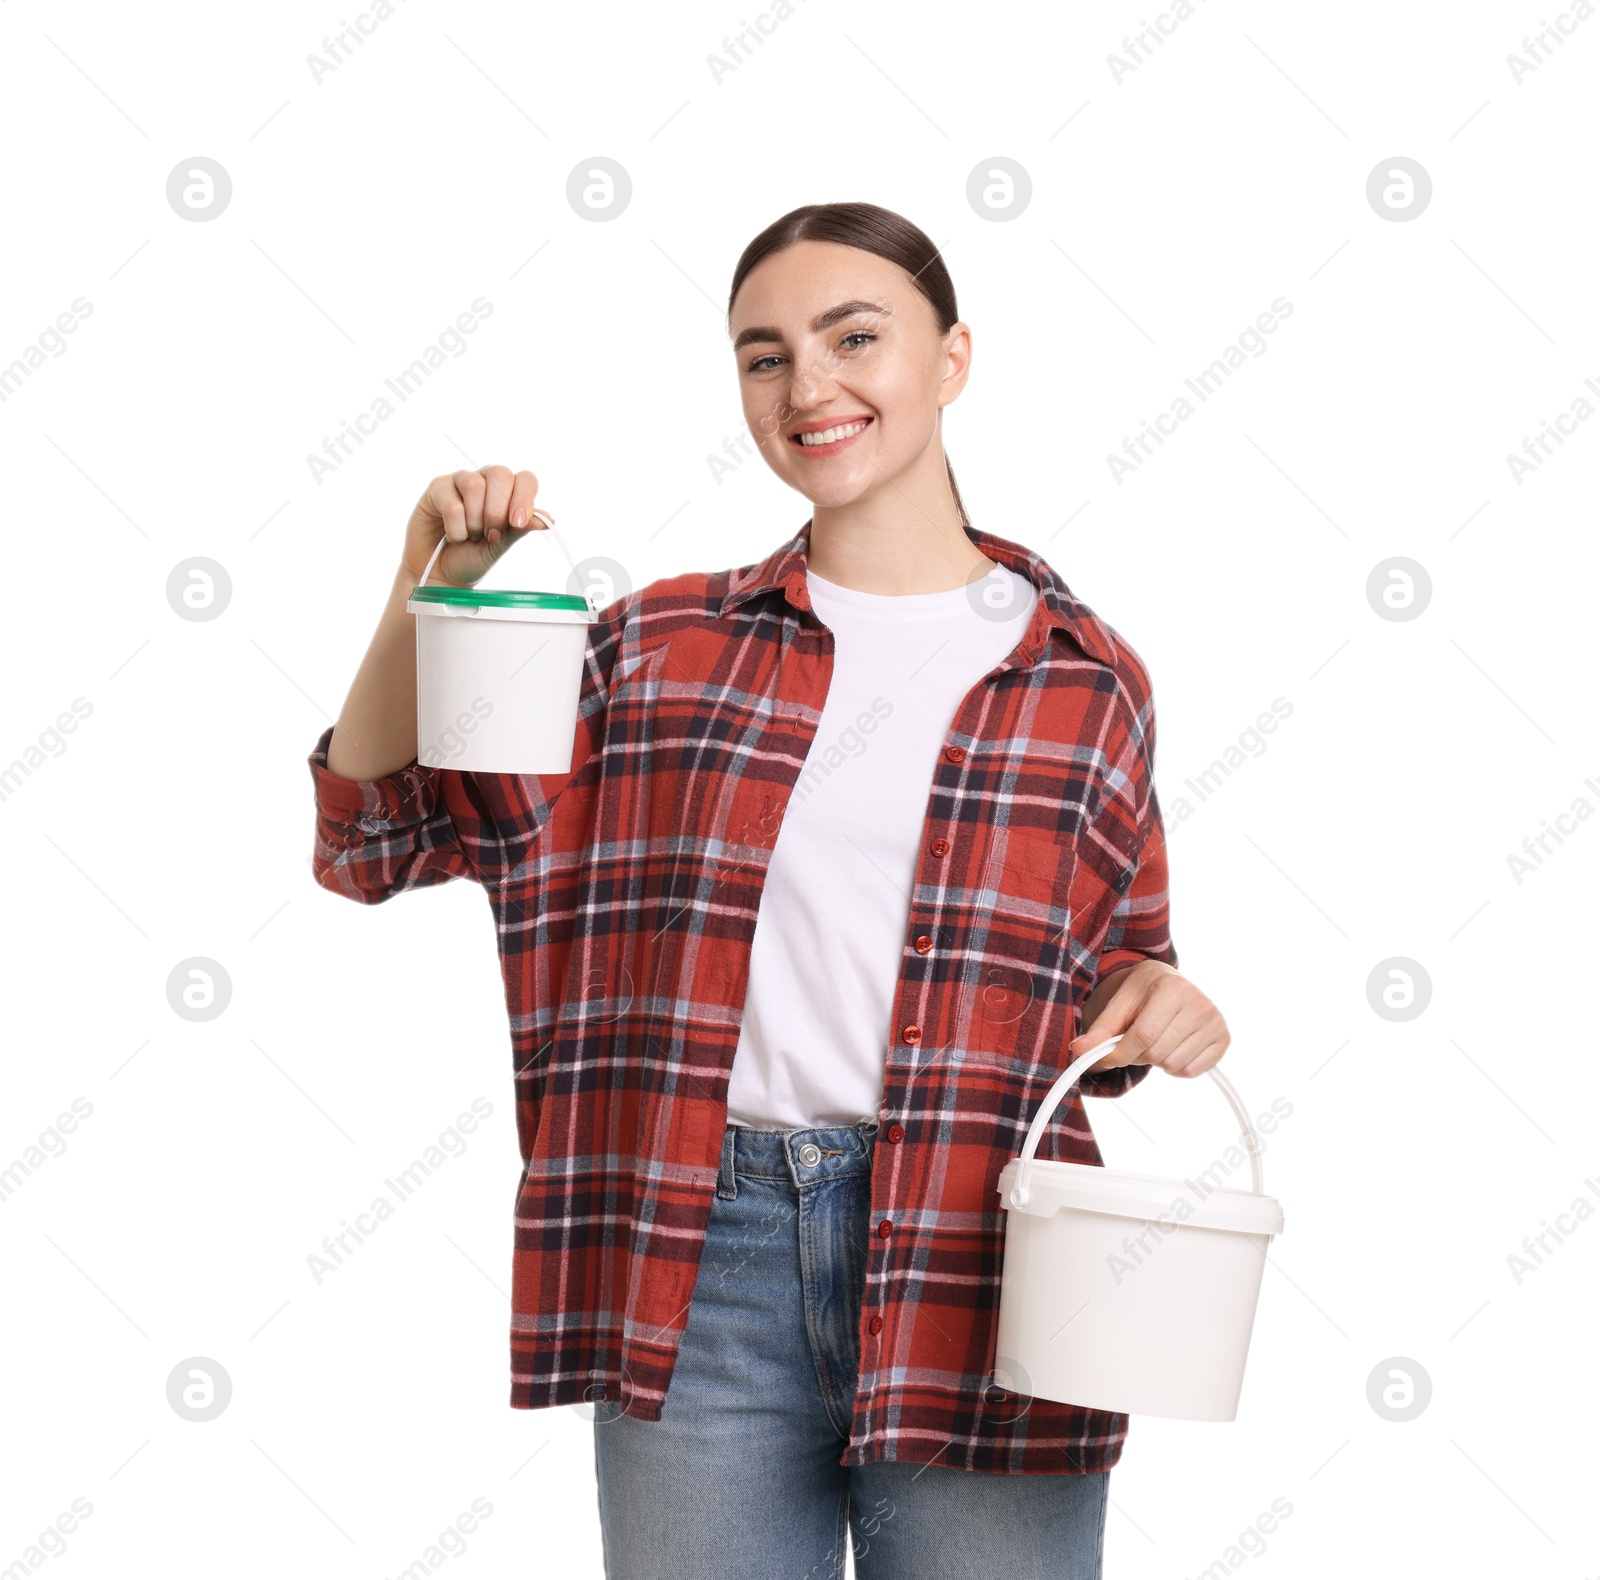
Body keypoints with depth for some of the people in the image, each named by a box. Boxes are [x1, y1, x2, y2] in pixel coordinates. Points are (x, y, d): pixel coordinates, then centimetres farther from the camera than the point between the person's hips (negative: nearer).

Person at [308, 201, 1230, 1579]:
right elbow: (378, 836, 7)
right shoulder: (665, 648, 8)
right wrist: (430, 594, -5)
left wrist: (1155, 1006, -6)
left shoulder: (1085, 679, 7)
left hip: (972, 1262, 0)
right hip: (700, 1268, 1)